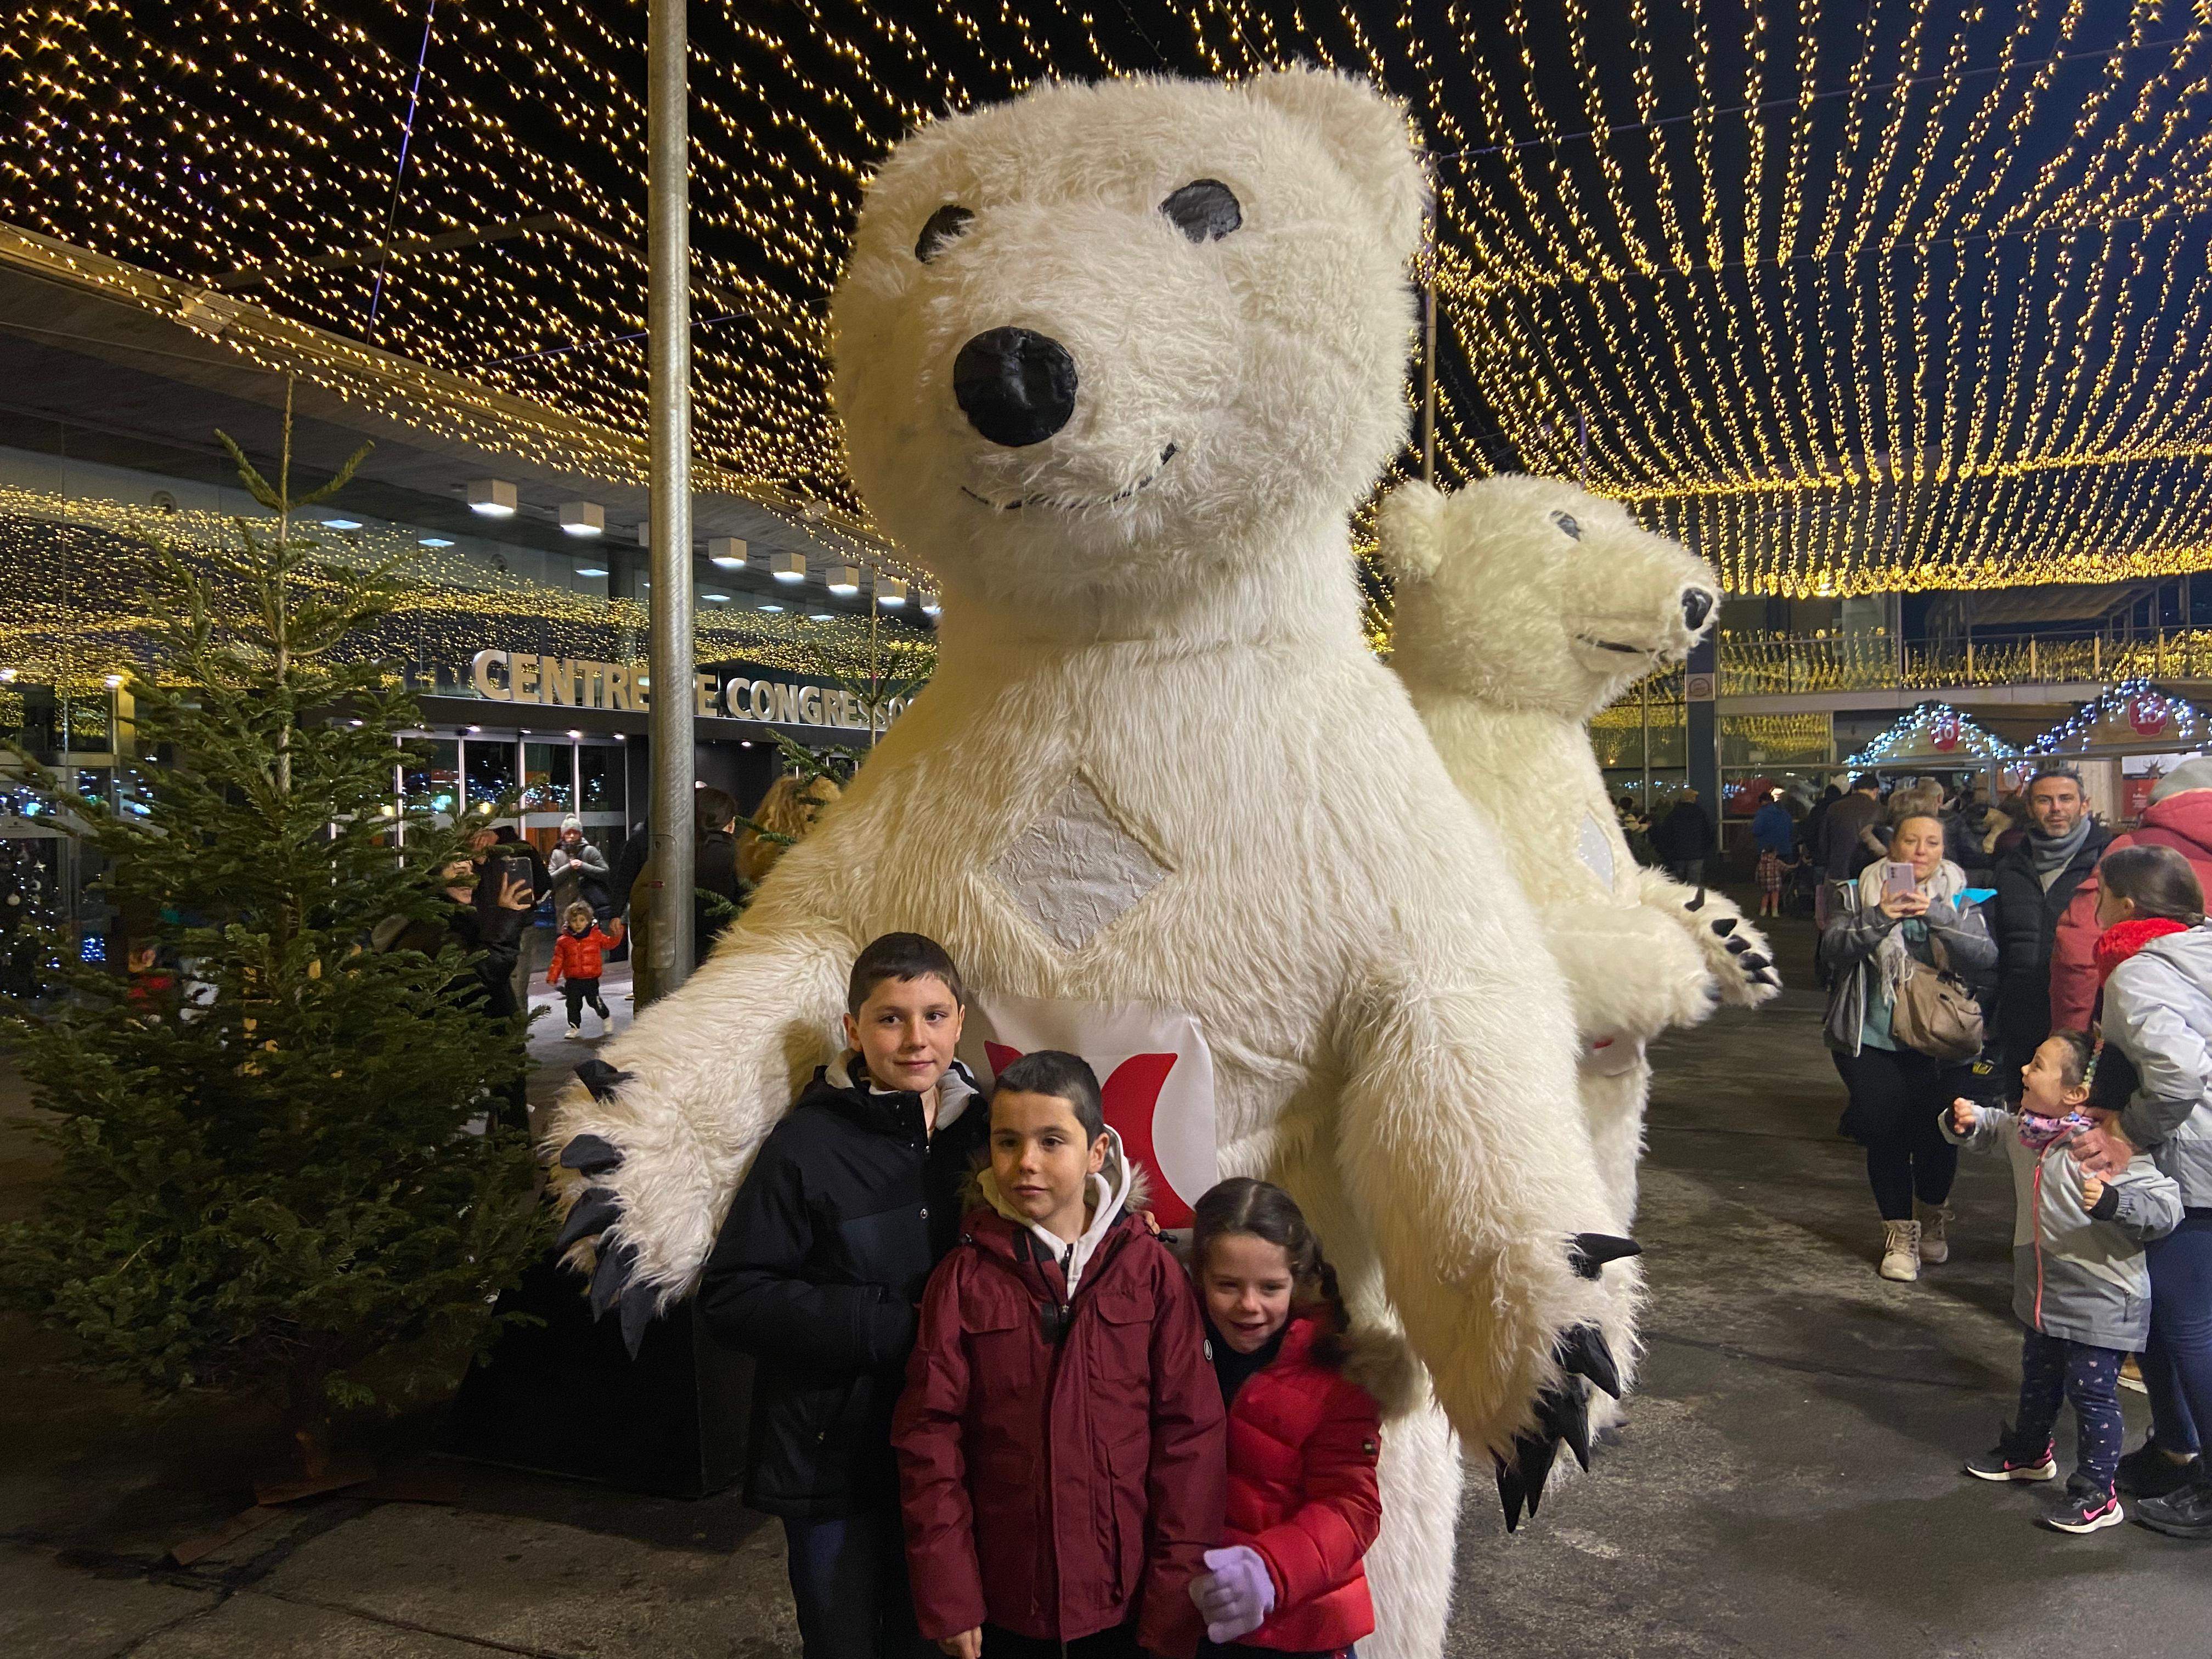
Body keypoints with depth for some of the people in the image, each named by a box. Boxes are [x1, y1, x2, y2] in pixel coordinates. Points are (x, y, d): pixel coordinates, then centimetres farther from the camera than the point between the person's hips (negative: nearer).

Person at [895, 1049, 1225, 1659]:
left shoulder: (1151, 1269, -6)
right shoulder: (963, 1279, -5)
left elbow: (1192, 1432, -5)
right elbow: (930, 1438, -4)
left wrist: (1178, 1593, -7)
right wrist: (946, 1599, -7)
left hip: (1126, 1596, 0)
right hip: (1004, 1599, 0)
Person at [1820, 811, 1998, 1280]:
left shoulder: (1959, 898, 3)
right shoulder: (1863, 893, 1)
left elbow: (1984, 957, -11)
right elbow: (1832, 948, -11)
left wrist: (1938, 916, -26)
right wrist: (1878, 919, -25)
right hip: (1873, 1041, -1)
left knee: (1936, 1133, 4)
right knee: (1884, 1134, -1)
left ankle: (1933, 1217, 33)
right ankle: (1900, 1233, 18)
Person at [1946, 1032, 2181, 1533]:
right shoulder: (2023, 1128, -5)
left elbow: (2166, 1205, -28)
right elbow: (1988, 1130, 15)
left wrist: (2111, 1201, -45)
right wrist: (1964, 1121, -7)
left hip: (2102, 1301, -8)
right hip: (2043, 1293, 8)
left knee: (2091, 1391, 3)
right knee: (2038, 1377, 26)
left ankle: (2096, 1494, 20)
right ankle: (2029, 1453, 47)